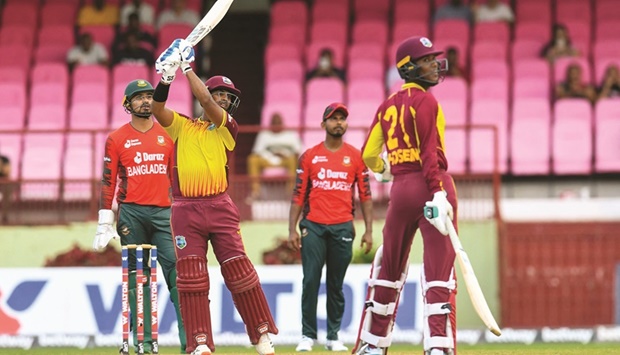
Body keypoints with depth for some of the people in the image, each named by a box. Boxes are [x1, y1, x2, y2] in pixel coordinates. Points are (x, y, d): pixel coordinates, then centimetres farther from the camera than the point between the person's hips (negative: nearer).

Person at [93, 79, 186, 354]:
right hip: (131, 214, -1)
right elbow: (108, 182, 4)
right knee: (137, 278, 0)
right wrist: (105, 223, -2)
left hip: (164, 213, 1)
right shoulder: (117, 139, 5)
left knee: (176, 271, -10)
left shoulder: (167, 135, 12)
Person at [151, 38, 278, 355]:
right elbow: (157, 109, -2)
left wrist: (188, 67, -6)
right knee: (190, 276, -3)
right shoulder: (181, 126, 15)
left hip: (220, 208, -1)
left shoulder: (227, 127, 8)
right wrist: (166, 77, -17)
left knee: (238, 270, -5)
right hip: (185, 210, 1)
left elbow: (206, 102, -7)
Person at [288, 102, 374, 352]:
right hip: (313, 226, -1)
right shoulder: (309, 156, 7)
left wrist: (369, 230, 0)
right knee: (311, 281, -6)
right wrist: (292, 229, -2)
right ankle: (307, 335, -1)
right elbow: (298, 195, 6)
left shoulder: (356, 156, 8)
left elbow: (365, 196, 8)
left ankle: (333, 336, 9)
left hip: (342, 228, 1)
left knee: (336, 285, 4)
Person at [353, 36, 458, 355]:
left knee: (390, 265, 17)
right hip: (430, 185, -7)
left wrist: (383, 171, 39)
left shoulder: (389, 105, 14)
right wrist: (438, 193, -23)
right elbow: (429, 152, -17)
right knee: (439, 267, -9)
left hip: (400, 189, 7)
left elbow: (368, 154, 18)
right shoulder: (424, 100, -7)